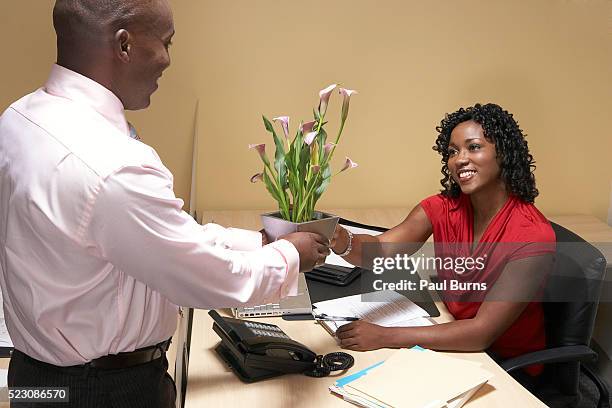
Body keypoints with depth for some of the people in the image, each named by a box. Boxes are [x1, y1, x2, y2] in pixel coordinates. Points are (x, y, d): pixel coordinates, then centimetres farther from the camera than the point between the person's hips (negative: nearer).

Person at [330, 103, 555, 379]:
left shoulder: (533, 235, -23)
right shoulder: (443, 208, -8)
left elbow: (483, 332, -27)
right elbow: (382, 251, -24)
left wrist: (384, 337, -30)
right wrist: (342, 241, -47)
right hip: (455, 346, 4)